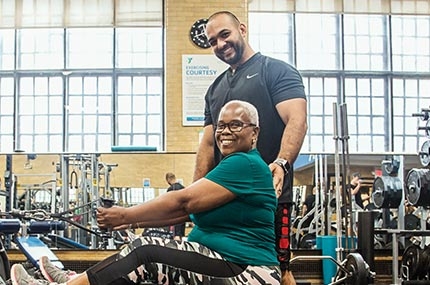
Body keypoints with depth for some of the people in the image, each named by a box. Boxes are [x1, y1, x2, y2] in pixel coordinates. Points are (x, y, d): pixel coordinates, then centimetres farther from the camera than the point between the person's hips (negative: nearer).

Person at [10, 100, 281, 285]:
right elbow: (185, 213, 15)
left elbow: (183, 202, -17)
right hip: (223, 263, 10)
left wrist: (127, 215, -8)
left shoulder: (246, 164, -13)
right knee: (143, 251, 3)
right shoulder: (232, 164, 20)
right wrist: (133, 220, 5)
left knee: (145, 252, -18)